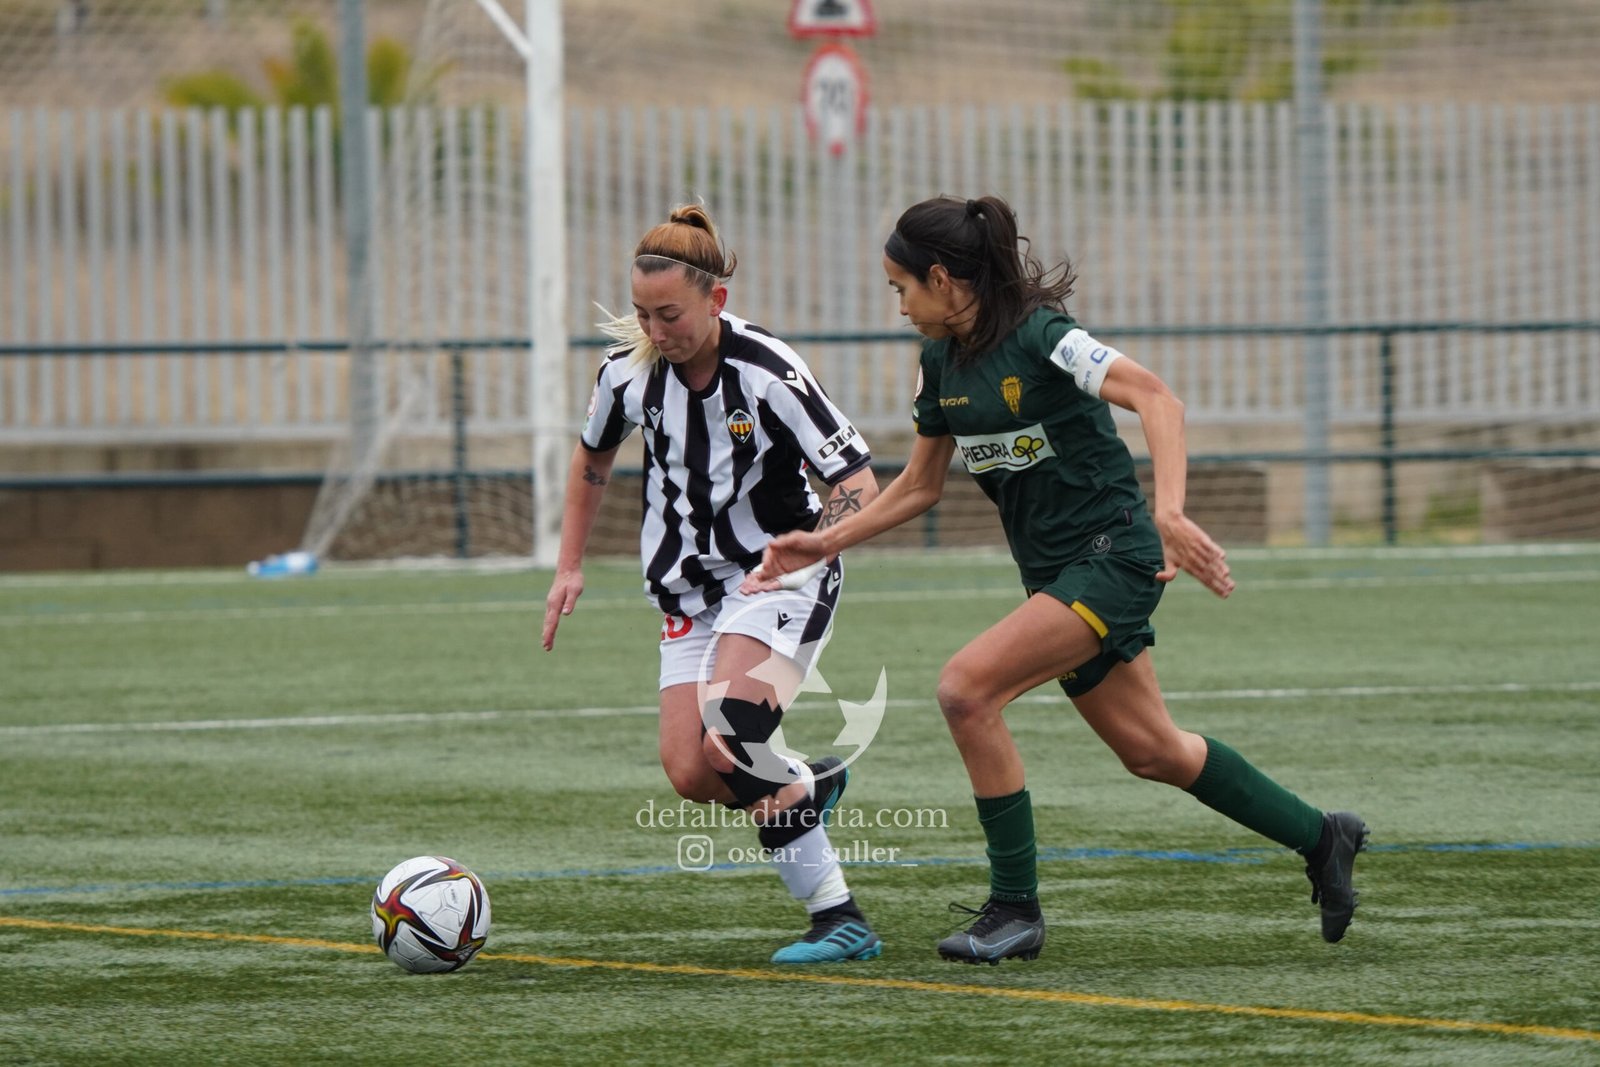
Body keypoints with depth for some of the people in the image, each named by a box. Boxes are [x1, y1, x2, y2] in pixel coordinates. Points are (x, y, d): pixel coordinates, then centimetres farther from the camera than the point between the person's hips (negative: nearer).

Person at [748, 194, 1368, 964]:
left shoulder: (1037, 336, -18)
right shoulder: (941, 360, 7)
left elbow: (1156, 400, -28)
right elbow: (919, 486, 18)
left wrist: (1169, 513, -40)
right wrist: (827, 542, 11)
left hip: (1114, 555, -9)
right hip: (1055, 573, 9)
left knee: (966, 690, -21)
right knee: (1150, 750, 13)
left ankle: (1015, 908, -12)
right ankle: (1320, 838, 31)